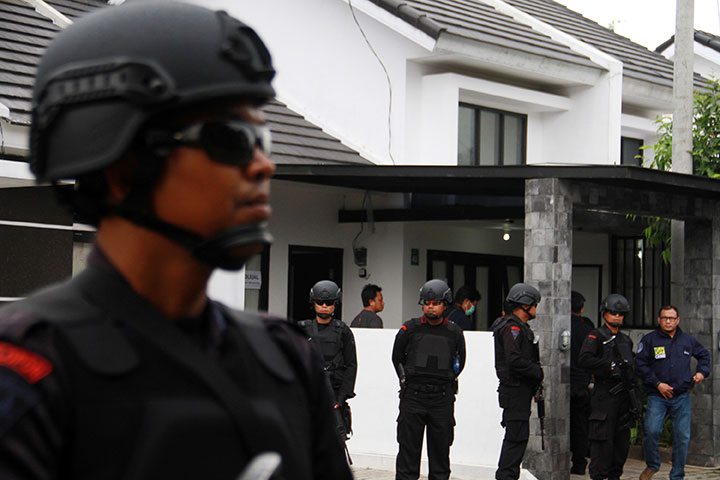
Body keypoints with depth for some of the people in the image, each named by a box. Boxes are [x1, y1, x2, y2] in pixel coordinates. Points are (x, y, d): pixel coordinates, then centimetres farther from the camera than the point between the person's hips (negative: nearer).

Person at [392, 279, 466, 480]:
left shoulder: (454, 333, 3)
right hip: (413, 396, -1)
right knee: (408, 447, 0)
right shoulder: (409, 329, 0)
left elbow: (460, 362, 17)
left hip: (443, 398, 1)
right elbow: (397, 358, 12)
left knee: (440, 448, 6)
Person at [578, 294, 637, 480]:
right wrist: (611, 366, -20)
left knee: (623, 438, 9)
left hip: (624, 394, 7)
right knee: (603, 438, -8)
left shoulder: (626, 340, 19)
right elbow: (584, 360, -18)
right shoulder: (596, 337, -4)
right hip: (605, 394, -7)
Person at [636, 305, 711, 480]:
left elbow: (704, 354, 29)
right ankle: (652, 465, 7)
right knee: (651, 431, -18)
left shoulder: (687, 340, 12)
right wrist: (657, 384, -9)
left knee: (682, 437, 1)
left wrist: (702, 372, 13)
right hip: (657, 397, -3)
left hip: (682, 397, 3)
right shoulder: (649, 340, 1)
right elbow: (640, 365, -2)